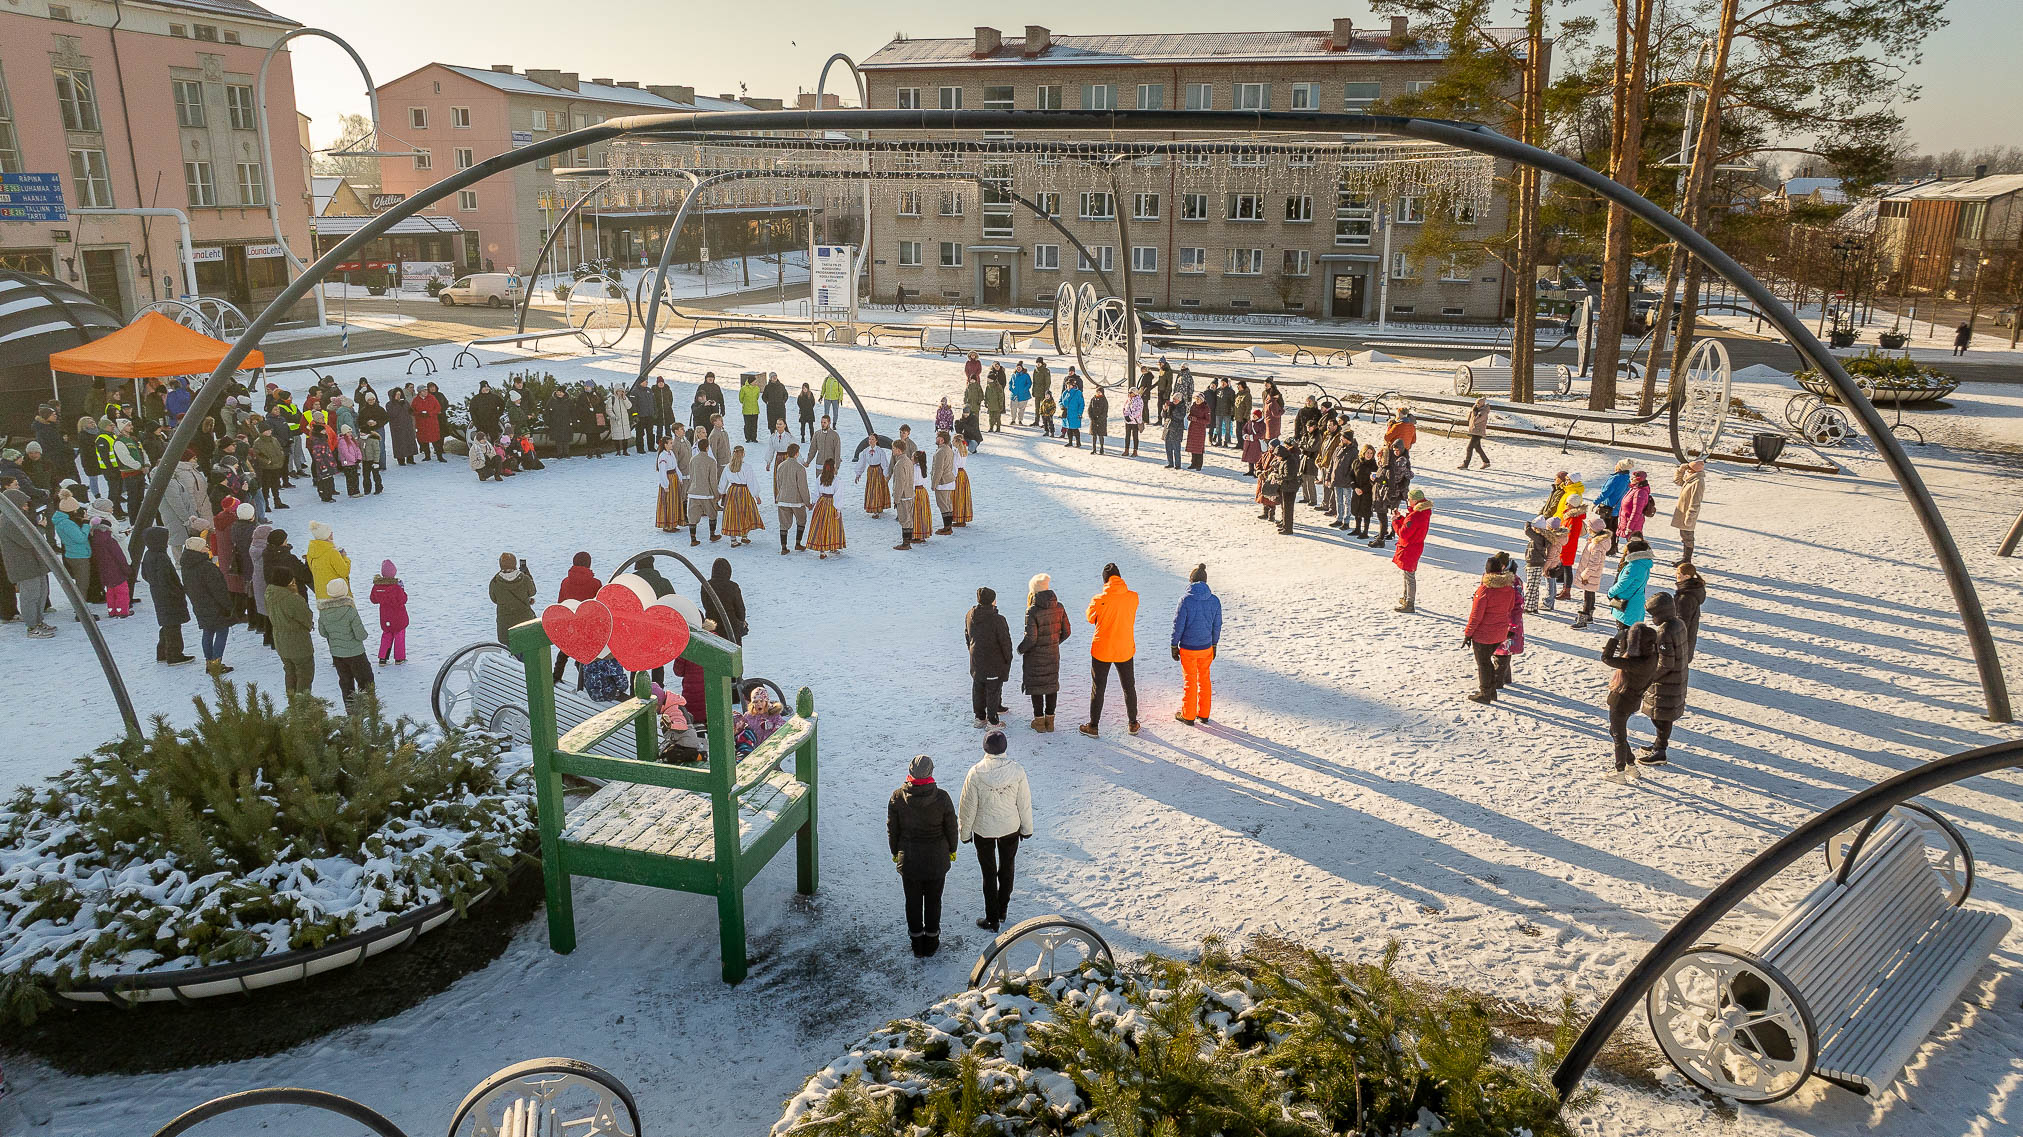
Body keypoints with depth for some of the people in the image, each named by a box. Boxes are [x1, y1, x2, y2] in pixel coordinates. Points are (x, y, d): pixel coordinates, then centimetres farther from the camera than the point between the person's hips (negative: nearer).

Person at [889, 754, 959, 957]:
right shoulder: (941, 797, -18)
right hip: (936, 859, -1)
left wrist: (895, 851, 13)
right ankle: (931, 943, 28)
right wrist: (952, 849, 11)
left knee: (913, 901, 16)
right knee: (933, 901, 16)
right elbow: (951, 828, -6)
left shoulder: (897, 797, -14)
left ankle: (917, 944, 28)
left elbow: (892, 829, -3)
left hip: (908, 859, 1)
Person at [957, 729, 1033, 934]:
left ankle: (992, 920, 22)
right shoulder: (1017, 771, -18)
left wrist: (965, 832, 3)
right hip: (1011, 828, 2)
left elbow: (968, 806, -13)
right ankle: (1002, 911, 38)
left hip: (983, 830, -2)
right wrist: (1026, 828, 9)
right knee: (1007, 869, 23)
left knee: (989, 874, 13)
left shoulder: (975, 773, -23)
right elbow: (1024, 803, -7)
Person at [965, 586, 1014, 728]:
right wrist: (1008, 660, -1)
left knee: (978, 689, 17)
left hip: (976, 662, 6)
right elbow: (1005, 641, -15)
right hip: (994, 662, -6)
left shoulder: (969, 616, -2)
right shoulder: (997, 619, -22)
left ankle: (980, 717, 27)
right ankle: (992, 721, 9)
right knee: (993, 690, 4)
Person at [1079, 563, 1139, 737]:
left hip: (1102, 651, -2)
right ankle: (1133, 724, 29)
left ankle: (1093, 726, 18)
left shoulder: (1099, 600, -18)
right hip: (1125, 650, 2)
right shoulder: (1133, 597, -10)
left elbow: (1091, 618, -1)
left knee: (1097, 689, 11)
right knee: (1129, 687, 19)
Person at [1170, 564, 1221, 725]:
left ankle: (1188, 715, 22)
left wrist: (1174, 646, -1)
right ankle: (1204, 714, 28)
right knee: (1204, 679, 18)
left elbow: (1178, 625, -13)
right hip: (1206, 647, 3)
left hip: (1188, 648, -3)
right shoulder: (1214, 600, -6)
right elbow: (1217, 625, 3)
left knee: (1189, 681, 10)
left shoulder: (1186, 600, -18)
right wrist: (1214, 645, 16)